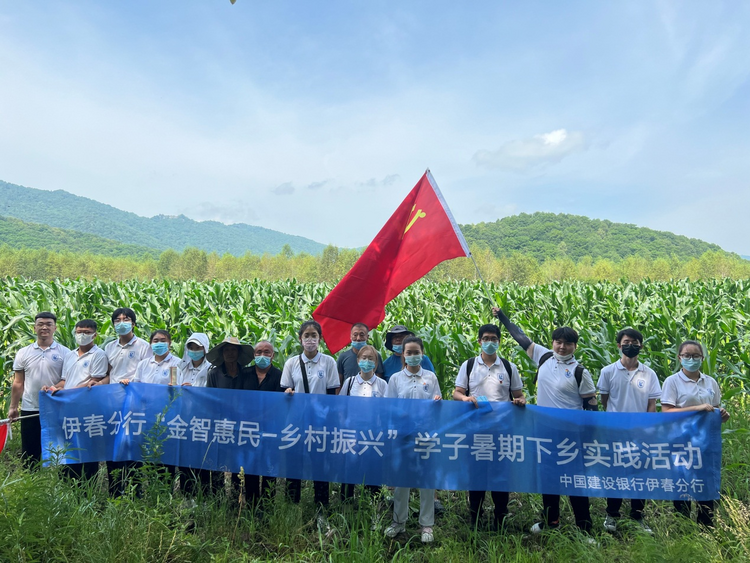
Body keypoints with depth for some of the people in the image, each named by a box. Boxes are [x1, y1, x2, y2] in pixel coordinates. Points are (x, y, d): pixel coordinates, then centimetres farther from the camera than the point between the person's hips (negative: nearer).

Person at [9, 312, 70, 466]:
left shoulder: (65, 353, -1)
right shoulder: (23, 353, 6)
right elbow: (18, 383, 8)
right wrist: (13, 407, 3)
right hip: (30, 410, 2)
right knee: (29, 453, 9)